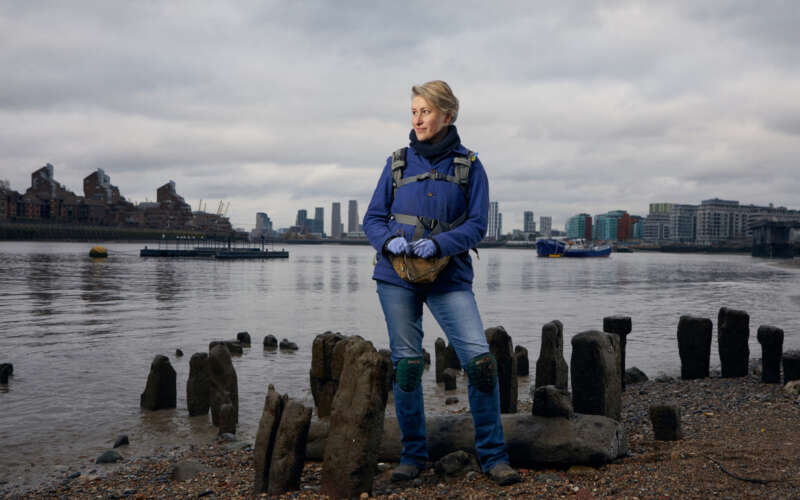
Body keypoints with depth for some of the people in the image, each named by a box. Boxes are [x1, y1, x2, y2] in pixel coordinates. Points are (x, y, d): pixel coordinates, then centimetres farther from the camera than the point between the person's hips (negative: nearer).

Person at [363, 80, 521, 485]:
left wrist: (438, 244, -19)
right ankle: (413, 455, 20)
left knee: (480, 360, -12)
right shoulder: (398, 163, 8)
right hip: (397, 276, 2)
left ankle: (493, 455, 2)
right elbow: (373, 218, 8)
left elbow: (477, 224, -2)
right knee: (406, 364, 5)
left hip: (449, 276, -1)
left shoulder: (469, 166, 3)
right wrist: (389, 240, -14)